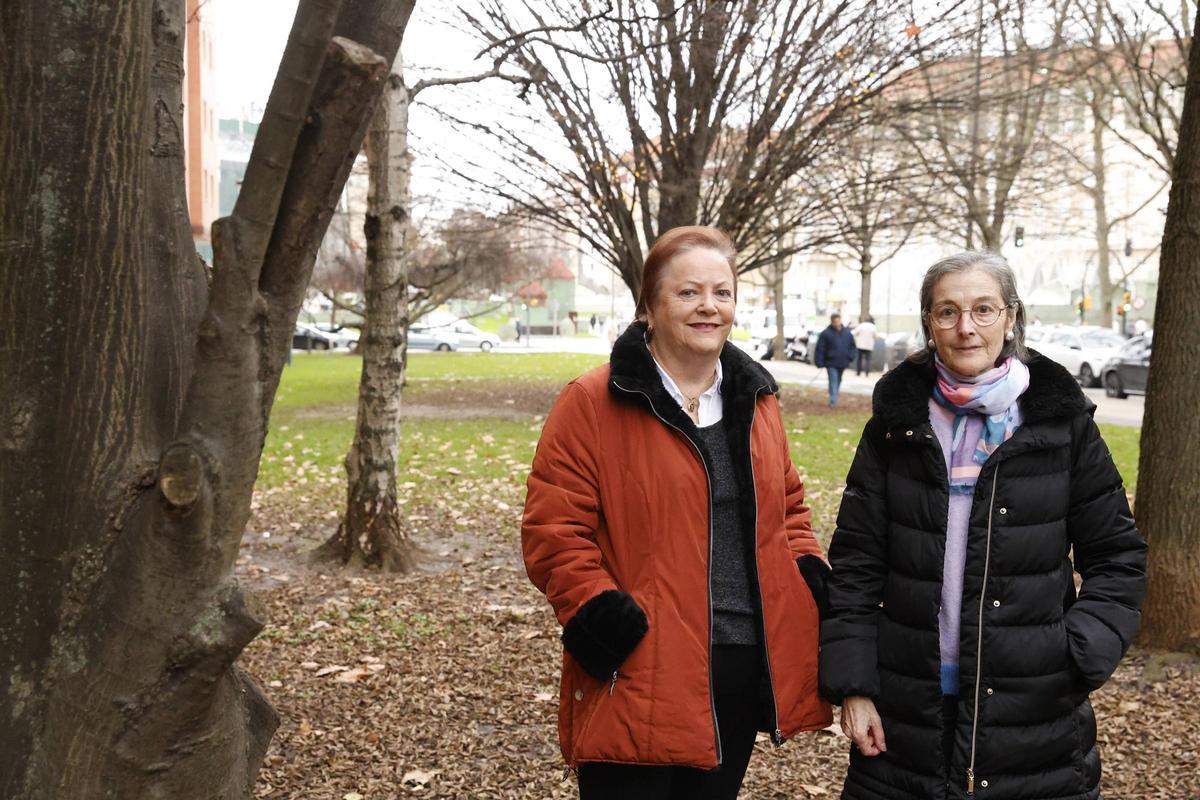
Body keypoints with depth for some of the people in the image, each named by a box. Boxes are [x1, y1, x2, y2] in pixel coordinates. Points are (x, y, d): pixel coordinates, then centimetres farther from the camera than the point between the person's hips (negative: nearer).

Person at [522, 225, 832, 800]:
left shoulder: (754, 400, 11)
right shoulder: (593, 404, -8)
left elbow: (787, 505, 22)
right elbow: (552, 531, -10)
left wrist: (809, 576, 5)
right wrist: (599, 612, -20)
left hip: (744, 678, 6)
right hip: (638, 681, -6)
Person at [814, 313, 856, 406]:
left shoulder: (847, 334, 7)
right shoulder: (826, 334, -7)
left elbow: (852, 346, 18)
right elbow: (820, 349, -7)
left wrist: (850, 357, 2)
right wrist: (820, 363, -11)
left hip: (842, 363, 5)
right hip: (831, 363, -5)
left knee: (838, 382, 15)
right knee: (833, 382, -12)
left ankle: (834, 399, 28)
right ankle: (833, 401, -14)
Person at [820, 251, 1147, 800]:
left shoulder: (1062, 420, -1)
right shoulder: (897, 422, 1)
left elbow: (1115, 555, 4)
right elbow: (856, 561, 1)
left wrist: (1082, 655, -9)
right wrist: (852, 685, -4)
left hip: (1037, 709, 0)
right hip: (907, 706, 1)